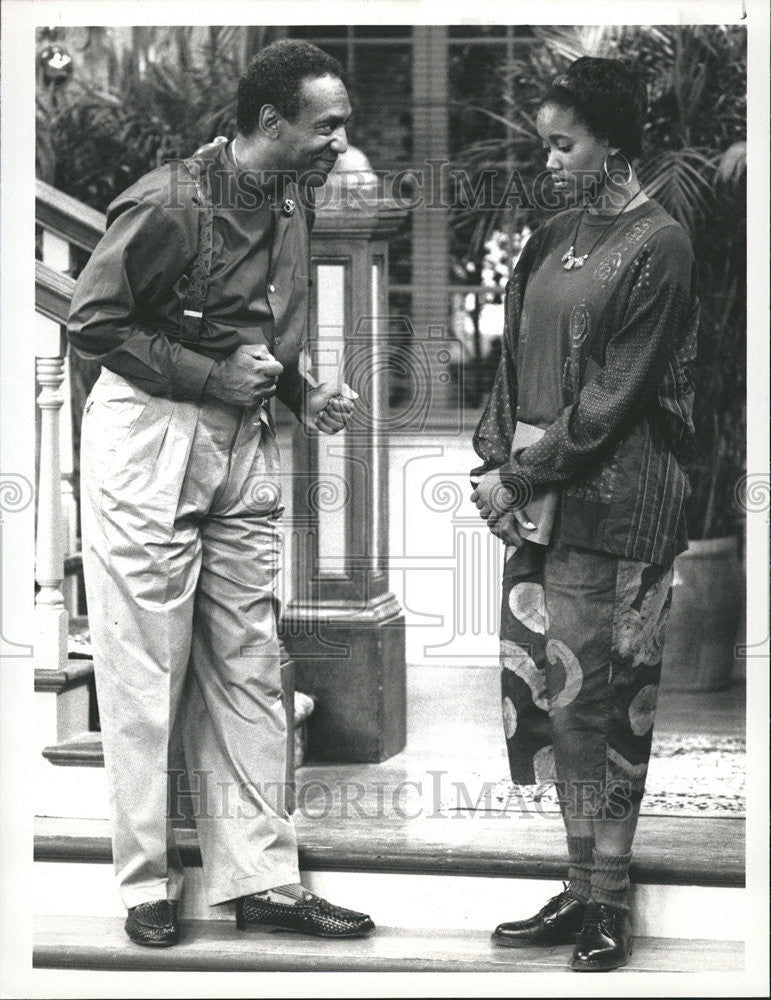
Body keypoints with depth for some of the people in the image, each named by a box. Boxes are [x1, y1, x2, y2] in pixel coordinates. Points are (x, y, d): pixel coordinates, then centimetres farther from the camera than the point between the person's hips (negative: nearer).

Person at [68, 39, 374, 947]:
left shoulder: (291, 205, 9)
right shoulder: (170, 204, -17)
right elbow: (92, 321, -15)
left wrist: (305, 395, 3)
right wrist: (214, 377, -17)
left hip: (243, 448, 8)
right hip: (148, 440, -7)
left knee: (248, 672, 8)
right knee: (145, 676, 0)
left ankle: (261, 879, 13)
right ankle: (147, 886, 11)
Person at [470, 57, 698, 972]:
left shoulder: (657, 247, -9)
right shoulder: (554, 238, 13)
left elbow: (612, 398, -13)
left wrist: (520, 478, -12)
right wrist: (496, 463, 1)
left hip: (614, 503, -7)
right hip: (540, 496, 7)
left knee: (602, 699, -2)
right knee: (547, 690, 7)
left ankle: (609, 908, 8)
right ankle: (581, 890, 17)